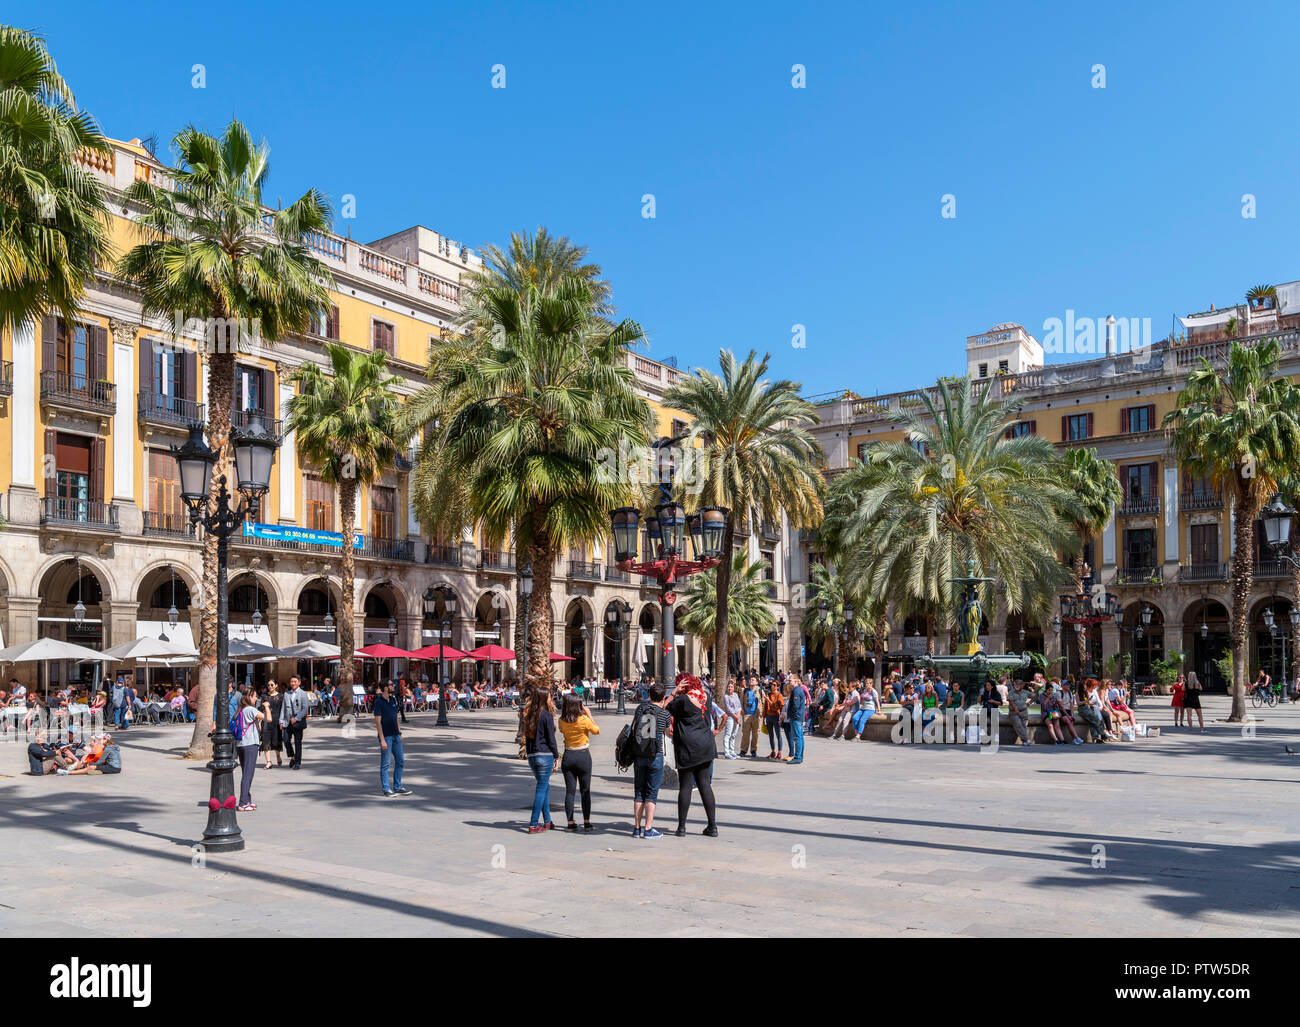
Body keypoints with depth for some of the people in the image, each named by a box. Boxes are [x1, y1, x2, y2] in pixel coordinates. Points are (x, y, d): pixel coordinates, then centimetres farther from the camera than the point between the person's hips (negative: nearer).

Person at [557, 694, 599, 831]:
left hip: (568, 756, 3)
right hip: (583, 756, -3)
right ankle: (586, 823, 11)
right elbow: (597, 731, -1)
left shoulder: (562, 721, -6)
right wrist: (589, 715, 2)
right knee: (585, 791, 8)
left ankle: (570, 823, 8)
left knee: (569, 791, 7)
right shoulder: (584, 720, -16)